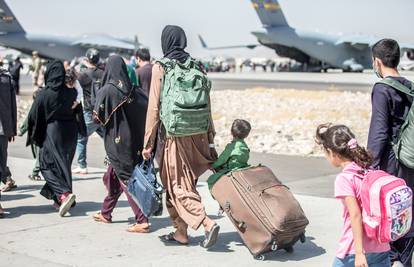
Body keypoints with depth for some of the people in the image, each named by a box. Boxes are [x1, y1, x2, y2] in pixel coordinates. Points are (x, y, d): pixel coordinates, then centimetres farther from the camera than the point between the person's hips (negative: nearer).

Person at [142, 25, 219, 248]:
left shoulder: (160, 68, -8)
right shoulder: (196, 66, 5)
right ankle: (181, 232, 22)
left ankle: (207, 223, -13)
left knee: (177, 185, 3)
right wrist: (210, 136, 15)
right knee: (185, 181, 16)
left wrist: (148, 142, -3)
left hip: (173, 134, -5)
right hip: (196, 135, 5)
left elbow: (154, 107, -9)